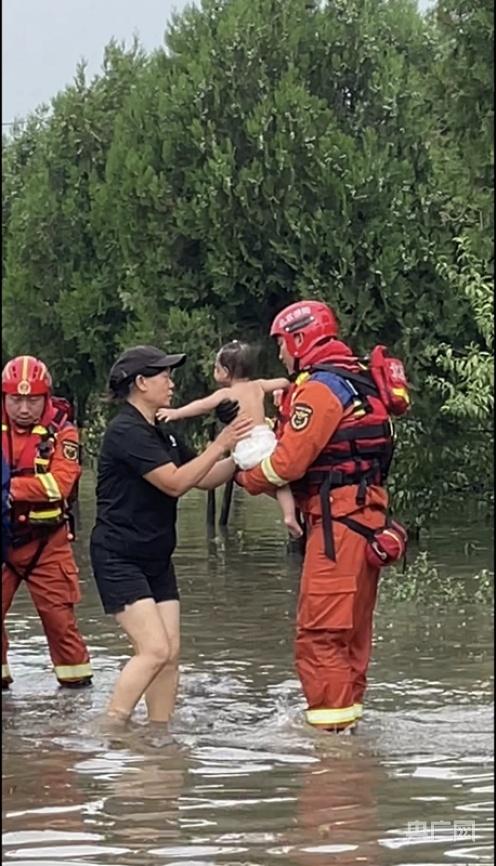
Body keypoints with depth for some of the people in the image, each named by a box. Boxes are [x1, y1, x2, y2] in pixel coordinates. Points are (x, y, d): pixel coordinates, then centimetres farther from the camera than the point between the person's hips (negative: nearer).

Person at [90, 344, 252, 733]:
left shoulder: (162, 434, 15)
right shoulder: (126, 432, -15)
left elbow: (205, 479, 16)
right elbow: (175, 482, -21)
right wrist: (220, 445, -18)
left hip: (156, 559, 9)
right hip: (119, 558, -9)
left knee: (170, 653, 2)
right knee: (154, 649, -18)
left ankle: (160, 733, 6)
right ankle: (110, 731, -15)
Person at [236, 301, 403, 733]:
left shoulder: (320, 387, -11)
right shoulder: (357, 380, 20)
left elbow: (288, 463, -15)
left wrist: (247, 478, 3)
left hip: (337, 519, -10)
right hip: (366, 514, 10)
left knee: (320, 632, -10)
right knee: (351, 629, 16)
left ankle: (330, 723, -12)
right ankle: (348, 716, 23)